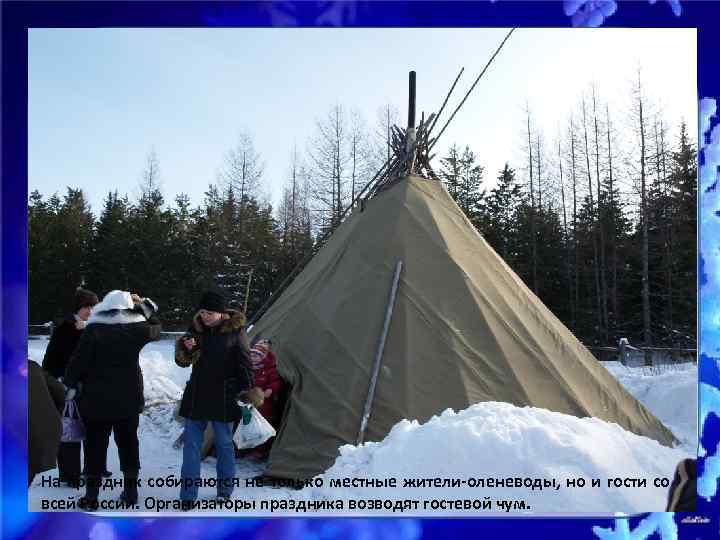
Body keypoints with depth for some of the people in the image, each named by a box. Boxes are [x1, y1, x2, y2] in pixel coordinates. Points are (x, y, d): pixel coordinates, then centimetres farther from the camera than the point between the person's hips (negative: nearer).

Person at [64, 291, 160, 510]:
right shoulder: (136, 329, -5)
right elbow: (156, 329, 16)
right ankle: (130, 490, 21)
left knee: (96, 444, 7)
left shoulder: (93, 330, -11)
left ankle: (91, 495, 12)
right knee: (128, 441, 14)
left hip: (97, 398, -2)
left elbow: (78, 360, -10)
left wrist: (70, 385, 2)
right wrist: (145, 305, 19)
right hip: (129, 398, 2)